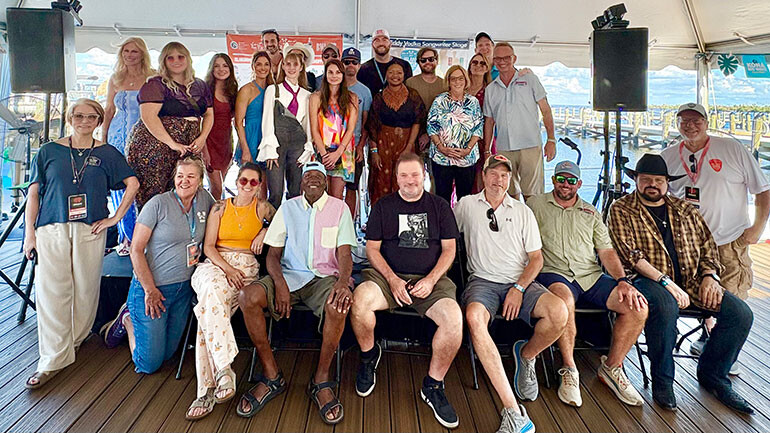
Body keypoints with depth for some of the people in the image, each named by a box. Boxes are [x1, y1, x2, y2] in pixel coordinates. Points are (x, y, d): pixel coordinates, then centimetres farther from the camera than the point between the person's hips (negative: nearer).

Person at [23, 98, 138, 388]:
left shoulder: (107, 153, 9)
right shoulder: (49, 151, 11)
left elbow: (132, 183, 5)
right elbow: (34, 193, 10)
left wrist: (116, 217, -1)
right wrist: (29, 231, 3)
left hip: (90, 230, 0)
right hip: (52, 229, 0)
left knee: (85, 289, 1)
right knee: (52, 291, -5)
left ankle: (74, 340, 21)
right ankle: (53, 360, -2)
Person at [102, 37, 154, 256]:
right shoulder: (115, 79, 14)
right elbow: (109, 110, 19)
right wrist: (102, 138, 14)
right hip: (119, 137, 4)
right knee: (119, 185, 1)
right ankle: (127, 236, 12)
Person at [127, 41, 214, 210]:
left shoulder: (200, 86, 17)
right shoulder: (155, 85, -2)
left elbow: (209, 114, 21)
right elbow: (148, 116, -12)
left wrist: (202, 138, 2)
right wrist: (172, 144, -18)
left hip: (188, 149, 5)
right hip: (155, 147, -5)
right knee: (153, 198, -9)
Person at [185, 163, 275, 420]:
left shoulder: (262, 208, 13)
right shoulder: (219, 208, 15)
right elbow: (208, 246, 8)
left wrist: (265, 231, 6)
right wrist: (227, 269, -9)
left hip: (245, 264, -1)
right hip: (214, 263, 2)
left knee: (209, 306, -30)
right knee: (212, 292, -36)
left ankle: (208, 389, -31)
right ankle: (223, 370, -38)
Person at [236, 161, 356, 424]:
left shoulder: (339, 208, 7)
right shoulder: (288, 208, 12)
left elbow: (344, 253, -1)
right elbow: (273, 254, 7)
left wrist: (343, 281, -24)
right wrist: (280, 284, -14)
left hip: (325, 276, -2)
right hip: (290, 275, 2)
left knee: (338, 304, -37)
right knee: (248, 296, -26)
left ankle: (321, 381, -17)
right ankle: (271, 377, -13)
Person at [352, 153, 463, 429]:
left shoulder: (440, 206, 13)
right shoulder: (383, 206, 12)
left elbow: (449, 249, 8)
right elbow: (372, 248, 6)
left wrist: (431, 280, -9)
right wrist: (393, 280, -10)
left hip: (430, 278, 0)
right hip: (388, 275, 0)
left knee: (454, 319, -29)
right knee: (359, 300, -33)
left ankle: (433, 386, -6)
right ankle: (369, 356, 0)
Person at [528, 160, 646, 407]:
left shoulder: (591, 213, 22)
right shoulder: (535, 205, 13)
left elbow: (606, 251, 15)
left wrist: (623, 281, -2)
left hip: (591, 276, 5)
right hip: (555, 275, -4)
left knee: (638, 306, -18)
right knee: (565, 300, -40)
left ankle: (611, 367, 2)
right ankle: (569, 370, -19)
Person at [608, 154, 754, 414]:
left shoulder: (685, 210, 19)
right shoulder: (621, 210, 1)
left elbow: (707, 245, 19)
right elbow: (629, 253, -11)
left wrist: (709, 275, -1)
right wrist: (665, 281, -19)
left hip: (690, 280, 6)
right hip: (648, 280, -5)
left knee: (741, 313, -14)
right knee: (666, 306, -38)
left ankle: (712, 374, 9)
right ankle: (662, 380, -15)